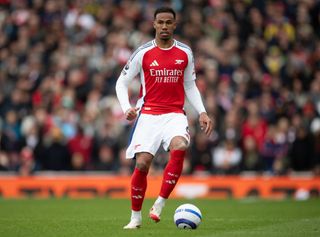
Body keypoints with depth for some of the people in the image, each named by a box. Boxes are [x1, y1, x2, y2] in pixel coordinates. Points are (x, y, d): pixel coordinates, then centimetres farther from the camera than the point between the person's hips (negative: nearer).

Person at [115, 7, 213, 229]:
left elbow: (190, 86, 18)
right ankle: (136, 216, 8)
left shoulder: (185, 53, 7)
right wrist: (127, 107, -10)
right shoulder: (143, 53, 0)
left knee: (179, 147, -29)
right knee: (142, 163, -12)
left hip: (175, 115, 1)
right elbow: (122, 83, 7)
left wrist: (202, 112, 5)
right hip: (148, 115, -1)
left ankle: (160, 204, -20)